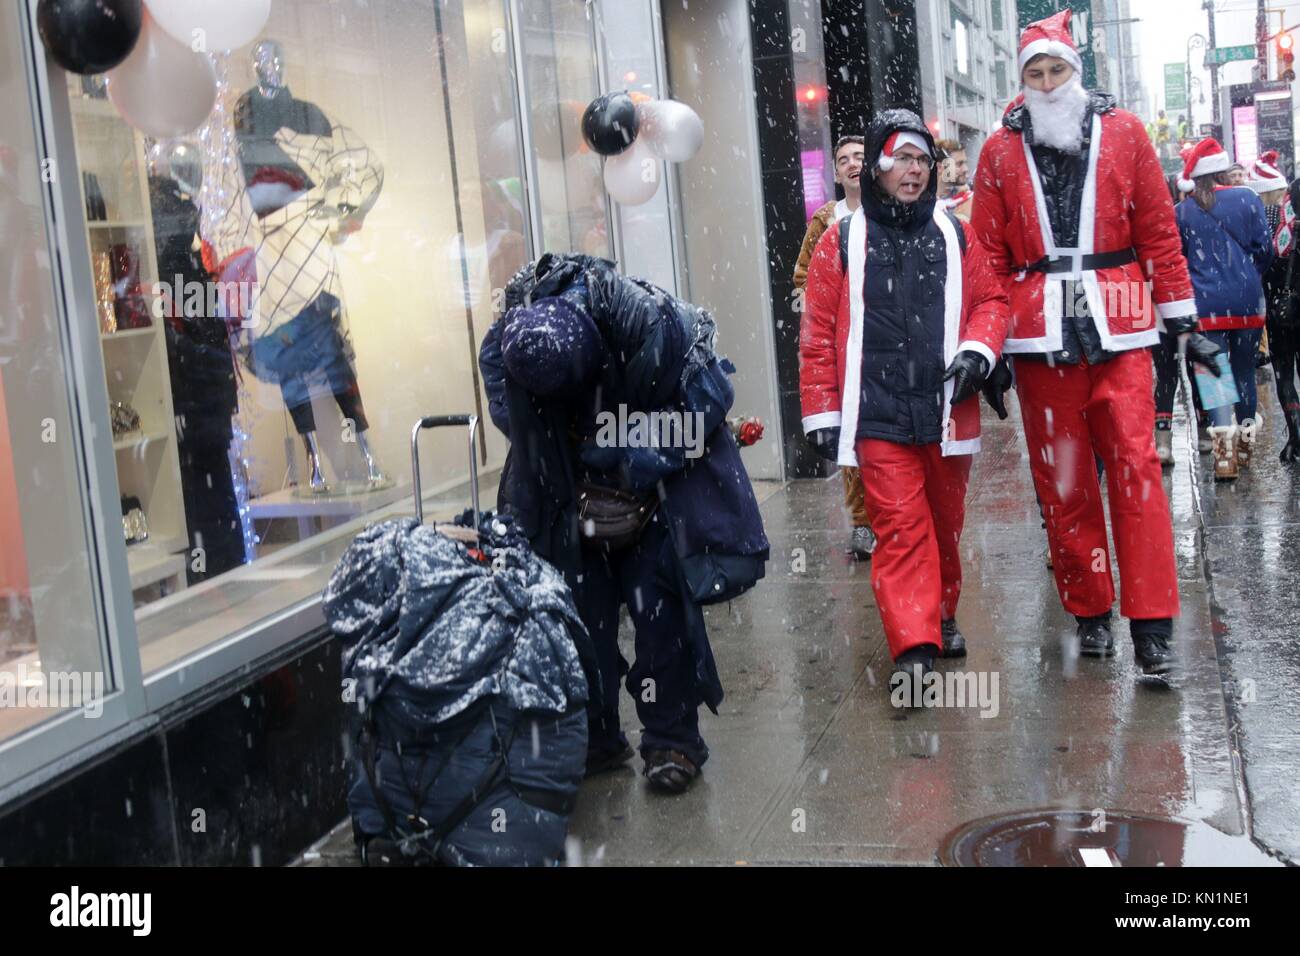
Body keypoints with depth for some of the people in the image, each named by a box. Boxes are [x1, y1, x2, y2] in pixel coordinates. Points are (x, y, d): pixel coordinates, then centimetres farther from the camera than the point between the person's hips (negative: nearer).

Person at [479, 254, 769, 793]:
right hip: (572, 483, 3)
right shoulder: (506, 345, -21)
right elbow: (515, 420, -4)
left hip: (650, 483, -3)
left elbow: (701, 406, -17)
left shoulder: (654, 328, -31)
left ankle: (672, 740, 5)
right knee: (582, 607, 2)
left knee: (657, 601, -7)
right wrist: (579, 490, -13)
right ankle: (595, 739, 15)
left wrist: (635, 474, -18)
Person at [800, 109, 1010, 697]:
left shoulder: (955, 236, 9)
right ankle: (913, 648, -10)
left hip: (946, 411, 3)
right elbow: (818, 335, 2)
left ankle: (942, 616, 35)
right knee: (900, 527, -9)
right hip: (878, 416, -3)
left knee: (945, 523, 14)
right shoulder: (841, 243, 2)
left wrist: (976, 351, -6)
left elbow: (990, 300, 14)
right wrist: (821, 415, -1)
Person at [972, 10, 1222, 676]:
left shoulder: (1123, 133, 8)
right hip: (1041, 333, 1)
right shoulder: (1001, 152, 8)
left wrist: (1183, 321, 8)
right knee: (1062, 478, 4)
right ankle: (1089, 611, 18)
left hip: (1118, 328, 0)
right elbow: (990, 258, 6)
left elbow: (1159, 233, 9)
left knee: (1134, 467, -6)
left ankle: (1151, 622, -1)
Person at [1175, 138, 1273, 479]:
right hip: (1247, 301, 1)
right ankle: (1246, 440, 25)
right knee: (1244, 370, 15)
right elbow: (1264, 247, 0)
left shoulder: (1182, 211, 0)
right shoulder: (1248, 199, -1)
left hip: (1206, 303, -1)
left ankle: (1224, 451, -18)